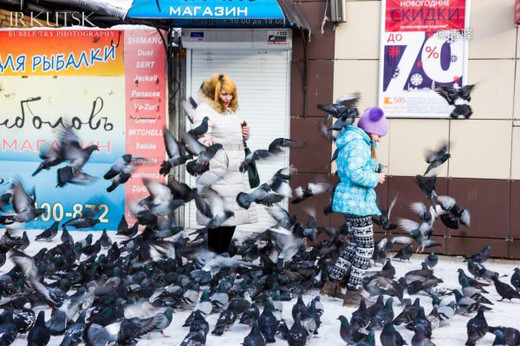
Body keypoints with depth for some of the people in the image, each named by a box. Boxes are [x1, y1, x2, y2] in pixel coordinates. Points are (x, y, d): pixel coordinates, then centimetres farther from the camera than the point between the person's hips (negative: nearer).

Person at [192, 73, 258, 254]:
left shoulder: (232, 110, 20)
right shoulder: (205, 109, -6)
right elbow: (200, 133, -22)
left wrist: (244, 134, 11)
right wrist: (204, 143, -44)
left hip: (236, 171, 9)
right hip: (218, 170, -8)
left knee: (234, 212, 8)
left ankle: (224, 252, 18)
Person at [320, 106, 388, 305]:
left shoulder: (351, 141, 17)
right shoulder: (359, 145, -17)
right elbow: (354, 173, -28)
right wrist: (375, 178, -13)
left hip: (349, 200, 11)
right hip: (357, 202, -11)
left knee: (355, 244, 18)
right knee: (366, 247, -2)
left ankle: (331, 284, 21)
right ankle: (352, 293, 3)